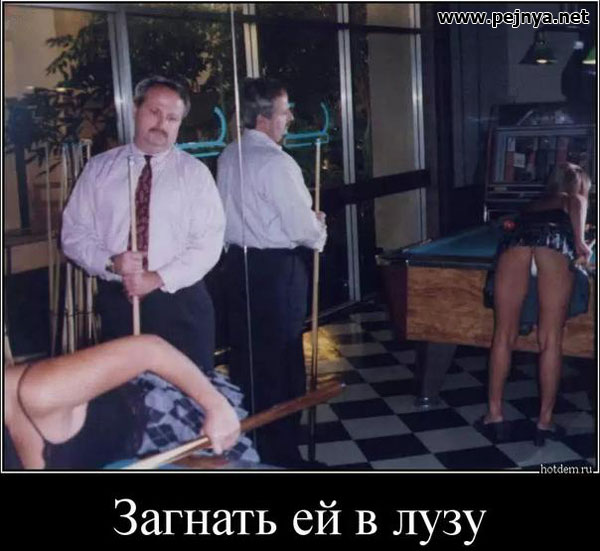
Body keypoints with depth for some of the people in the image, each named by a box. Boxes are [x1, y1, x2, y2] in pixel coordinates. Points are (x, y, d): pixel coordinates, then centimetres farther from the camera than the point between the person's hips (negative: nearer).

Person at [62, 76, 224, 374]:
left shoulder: (194, 173, 0)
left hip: (180, 302, -1)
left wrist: (159, 278, -17)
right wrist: (110, 262, -15)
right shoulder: (98, 169, 5)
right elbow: (74, 233, 4)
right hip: (117, 301, 1)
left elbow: (208, 243, -7)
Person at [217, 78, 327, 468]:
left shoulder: (228, 157, 7)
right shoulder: (275, 162, -19)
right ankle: (281, 453, 13)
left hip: (239, 261, 8)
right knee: (282, 361, 3)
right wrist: (319, 233, 4)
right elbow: (301, 227, -18)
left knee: (246, 354, 15)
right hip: (277, 268, -8)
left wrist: (306, 219, 16)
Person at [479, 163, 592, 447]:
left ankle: (494, 415, 9)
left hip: (517, 235, 4)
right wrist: (580, 243, 7)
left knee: (504, 336, 6)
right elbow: (577, 203, 11)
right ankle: (545, 422, 3)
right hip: (555, 236, -3)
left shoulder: (534, 204, 46)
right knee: (551, 340, 0)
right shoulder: (576, 199, 34)